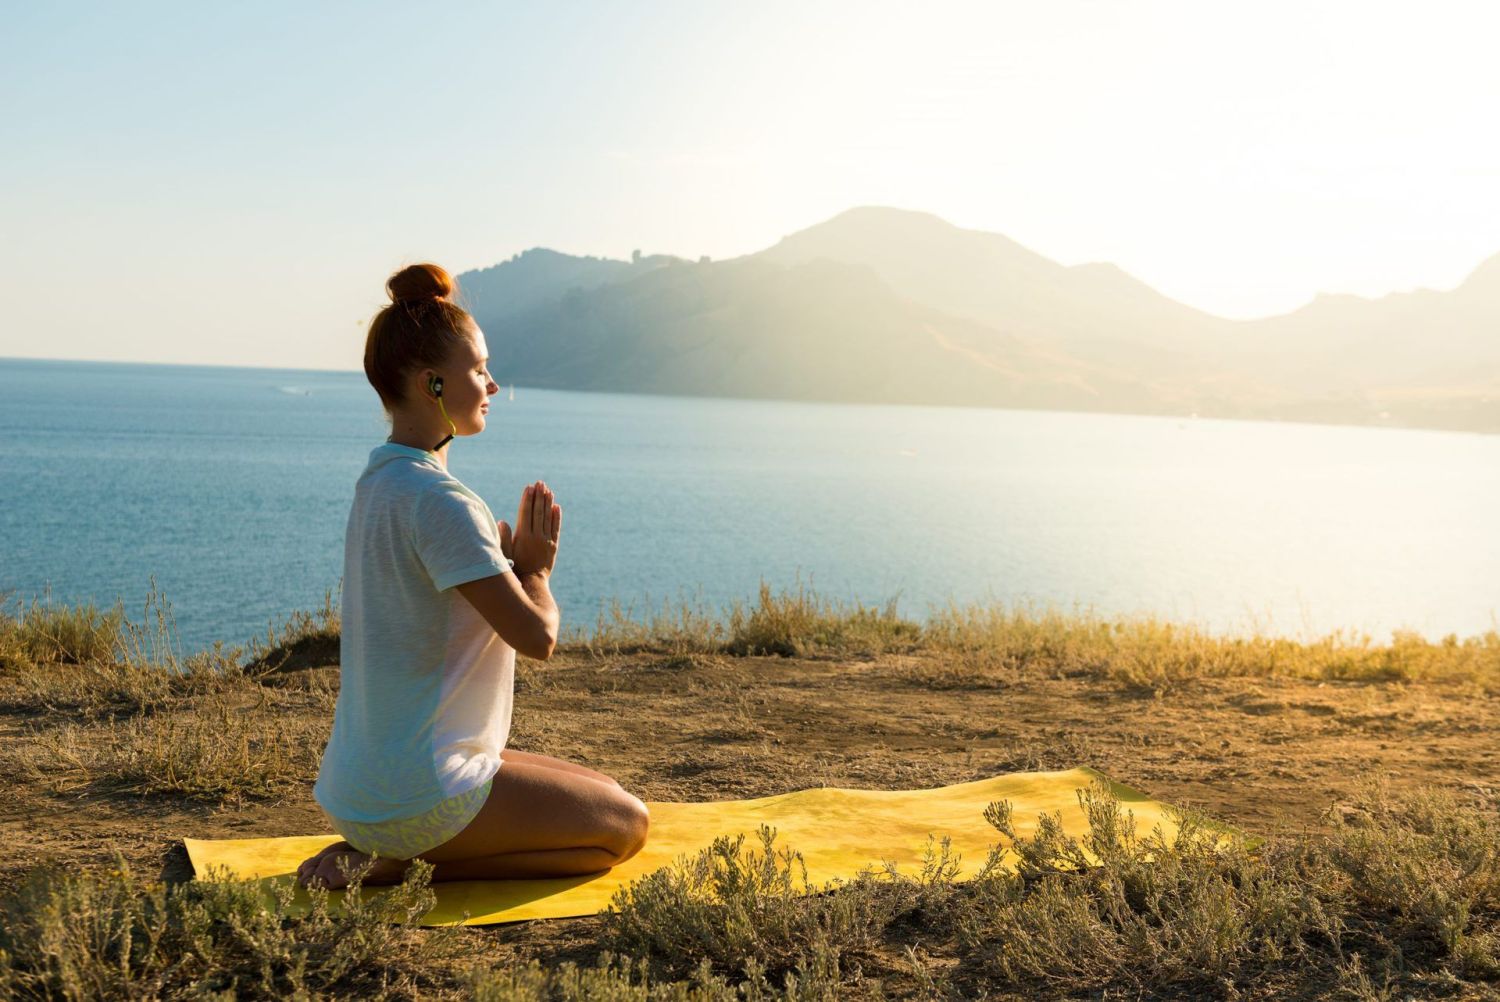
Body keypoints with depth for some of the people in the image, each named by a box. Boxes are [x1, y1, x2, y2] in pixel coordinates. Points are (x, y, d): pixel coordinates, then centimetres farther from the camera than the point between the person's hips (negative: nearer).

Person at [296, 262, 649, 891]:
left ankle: (391, 854, 10)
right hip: (418, 796, -10)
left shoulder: (378, 480, 10)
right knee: (625, 825, 6)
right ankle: (401, 866, -5)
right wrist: (536, 569, -3)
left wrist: (515, 565, 0)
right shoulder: (441, 502, -21)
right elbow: (537, 637, -22)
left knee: (604, 793, 23)